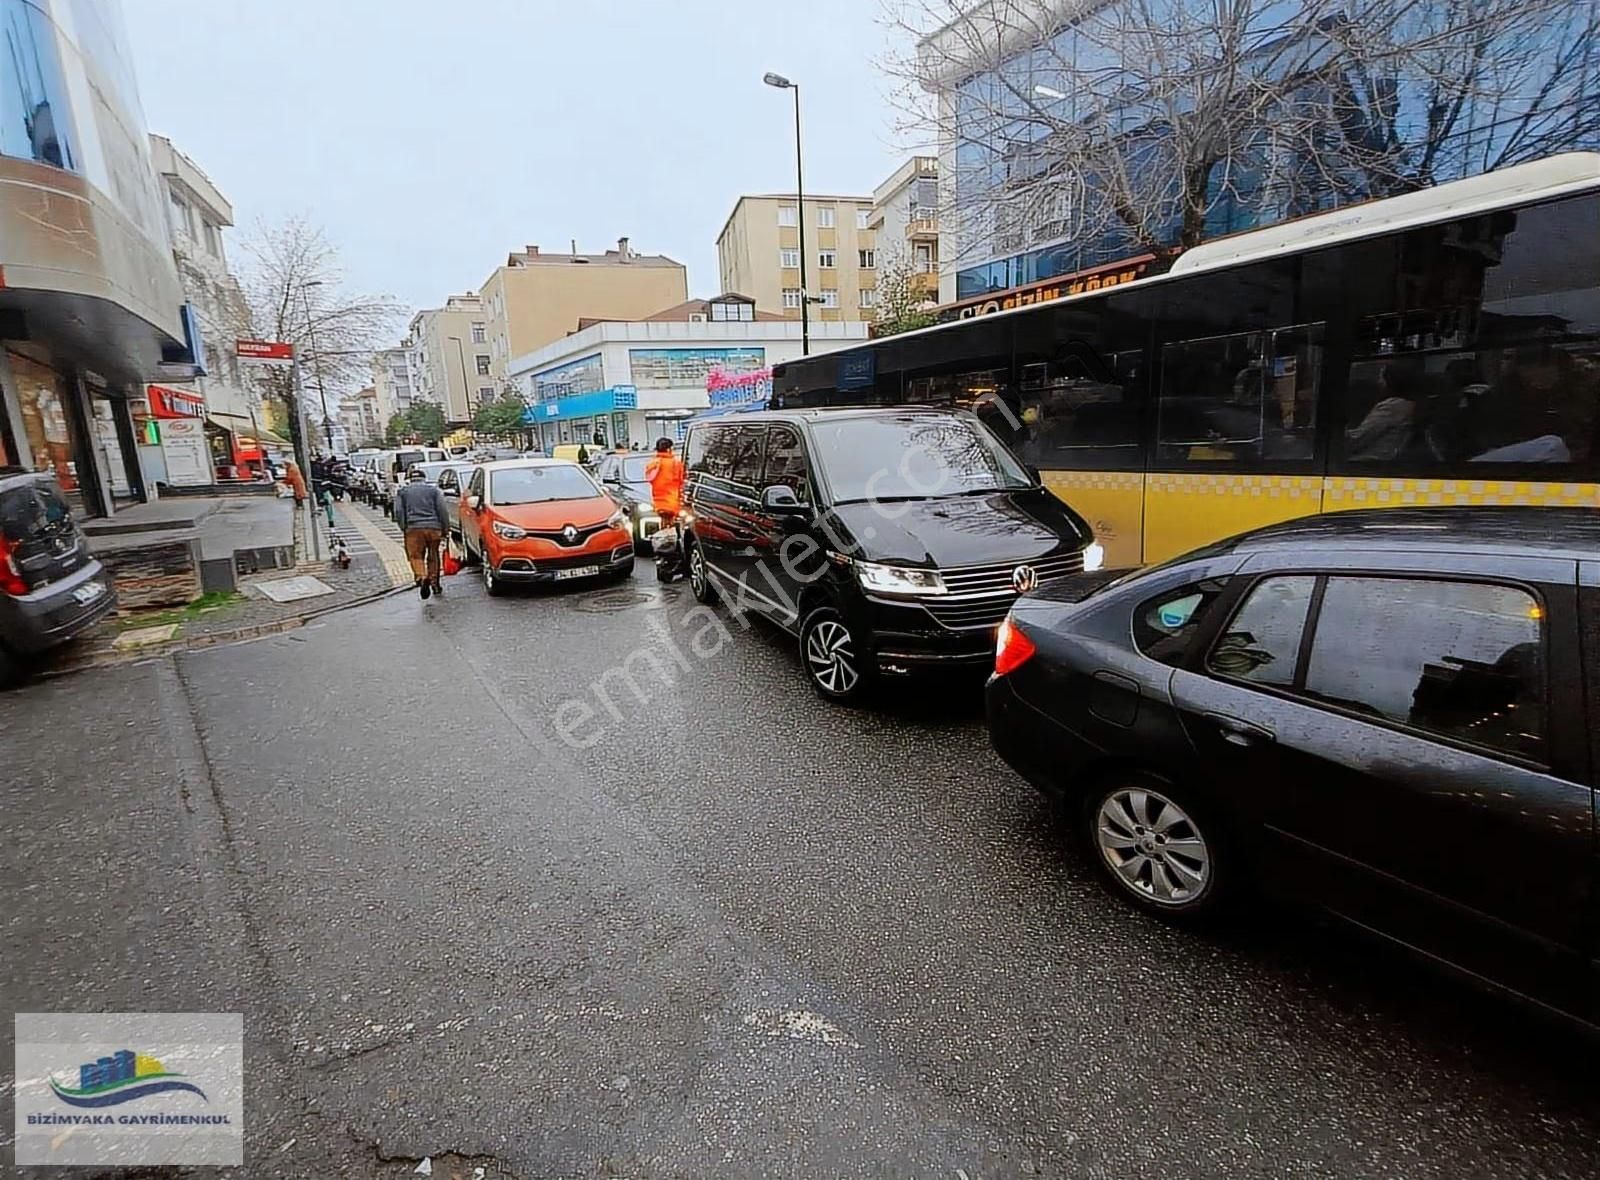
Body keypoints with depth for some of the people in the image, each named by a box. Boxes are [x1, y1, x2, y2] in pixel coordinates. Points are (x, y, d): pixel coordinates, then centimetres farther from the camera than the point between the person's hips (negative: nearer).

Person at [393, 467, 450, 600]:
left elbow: (398, 512, 3)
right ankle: (434, 583, 17)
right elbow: (442, 510, 3)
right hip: (434, 527, 1)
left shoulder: (402, 492, 12)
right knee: (433, 556, 12)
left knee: (416, 556, 1)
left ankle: (422, 578, -24)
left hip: (413, 528, -1)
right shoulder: (434, 489, 11)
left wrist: (404, 528, 9)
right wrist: (445, 529, 6)